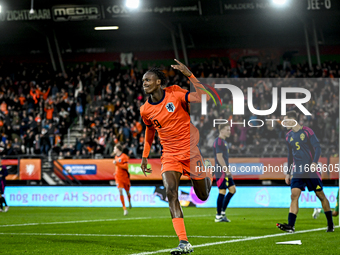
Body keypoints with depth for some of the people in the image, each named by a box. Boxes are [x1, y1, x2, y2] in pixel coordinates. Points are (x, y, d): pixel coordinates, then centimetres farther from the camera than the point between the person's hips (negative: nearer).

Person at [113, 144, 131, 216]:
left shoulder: (124, 157, -11)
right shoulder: (116, 157, 11)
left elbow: (126, 167, -19)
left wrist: (117, 164, -24)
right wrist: (116, 172, 13)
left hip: (125, 177, -4)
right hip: (118, 177, 4)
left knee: (127, 192, 11)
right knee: (120, 192, -13)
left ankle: (129, 203, 43)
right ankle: (124, 209, -13)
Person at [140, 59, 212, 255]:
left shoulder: (175, 94, -11)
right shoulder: (145, 110, 0)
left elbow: (203, 97, -22)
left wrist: (189, 75, -28)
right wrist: (145, 156, 17)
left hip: (191, 151, -2)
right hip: (170, 156, 2)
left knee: (203, 196, 10)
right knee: (171, 191, -22)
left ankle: (207, 178, 50)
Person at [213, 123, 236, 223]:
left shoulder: (223, 141, 19)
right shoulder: (219, 141, -13)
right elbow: (219, 157, -20)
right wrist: (227, 170, -21)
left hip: (225, 171, 10)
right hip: (221, 171, -10)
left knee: (232, 189, 10)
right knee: (222, 192, -7)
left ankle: (222, 212, 13)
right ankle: (218, 216, -1)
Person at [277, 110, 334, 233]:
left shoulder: (307, 131, -5)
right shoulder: (289, 136, 12)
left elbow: (317, 148, -8)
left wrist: (314, 163, -24)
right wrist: (288, 173, 18)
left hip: (311, 169, -4)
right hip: (297, 171, 4)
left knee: (320, 195, 2)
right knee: (294, 195, -11)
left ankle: (330, 224, 15)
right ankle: (290, 225, -18)